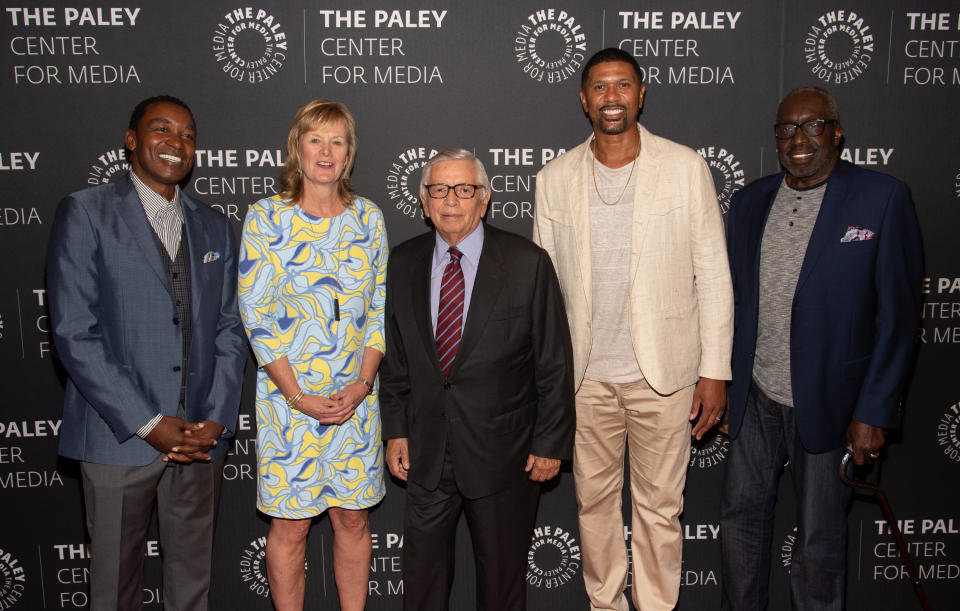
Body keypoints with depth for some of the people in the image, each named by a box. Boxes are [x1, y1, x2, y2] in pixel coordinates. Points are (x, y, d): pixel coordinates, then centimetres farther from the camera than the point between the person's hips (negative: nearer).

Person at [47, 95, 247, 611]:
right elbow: (73, 333, -11)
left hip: (201, 436, 4)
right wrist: (148, 424, -14)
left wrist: (216, 419, -4)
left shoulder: (215, 228, 12)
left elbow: (229, 330, 10)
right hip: (119, 435, -4)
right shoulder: (85, 213, -4)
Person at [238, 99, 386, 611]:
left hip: (356, 396, 3)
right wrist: (298, 396, -12)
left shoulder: (368, 217, 6)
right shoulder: (266, 218, -4)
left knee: (353, 517, 11)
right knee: (290, 525, 5)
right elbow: (257, 315, -7)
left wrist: (363, 382, -6)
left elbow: (380, 308, 6)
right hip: (290, 396, -3)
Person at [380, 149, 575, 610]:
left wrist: (550, 442, -7)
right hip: (426, 451, 3)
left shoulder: (527, 264, -9)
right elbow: (394, 357, 8)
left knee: (502, 571, 15)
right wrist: (395, 430, 5)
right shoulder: (403, 263, 2)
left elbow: (553, 363, -7)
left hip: (501, 452, -3)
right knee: (422, 570, 16)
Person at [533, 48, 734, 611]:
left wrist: (715, 370, -5)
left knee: (660, 507, 8)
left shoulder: (687, 168, -3)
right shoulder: (556, 178, 3)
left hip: (663, 372, -2)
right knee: (595, 499, 15)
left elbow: (713, 274, -2)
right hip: (585, 374, 2)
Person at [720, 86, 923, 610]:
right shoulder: (750, 201, 5)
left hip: (828, 403, -4)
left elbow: (898, 315, -8)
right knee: (741, 514, 15)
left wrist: (874, 411, -11)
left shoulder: (882, 199, -8)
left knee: (820, 539, 11)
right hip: (755, 398, 4)